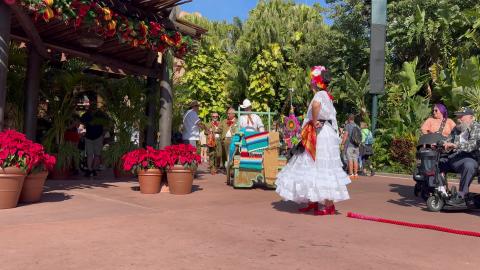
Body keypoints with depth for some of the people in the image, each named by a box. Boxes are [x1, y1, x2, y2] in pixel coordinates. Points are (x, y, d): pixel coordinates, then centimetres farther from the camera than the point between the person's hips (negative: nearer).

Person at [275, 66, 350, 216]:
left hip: (322, 137, -10)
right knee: (314, 169, 13)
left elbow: (316, 105, -36)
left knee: (322, 169, -5)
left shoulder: (320, 94, -13)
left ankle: (329, 206, 2)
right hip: (318, 137, 10)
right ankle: (313, 203, 22)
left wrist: (314, 121, -23)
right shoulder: (324, 95, 17)